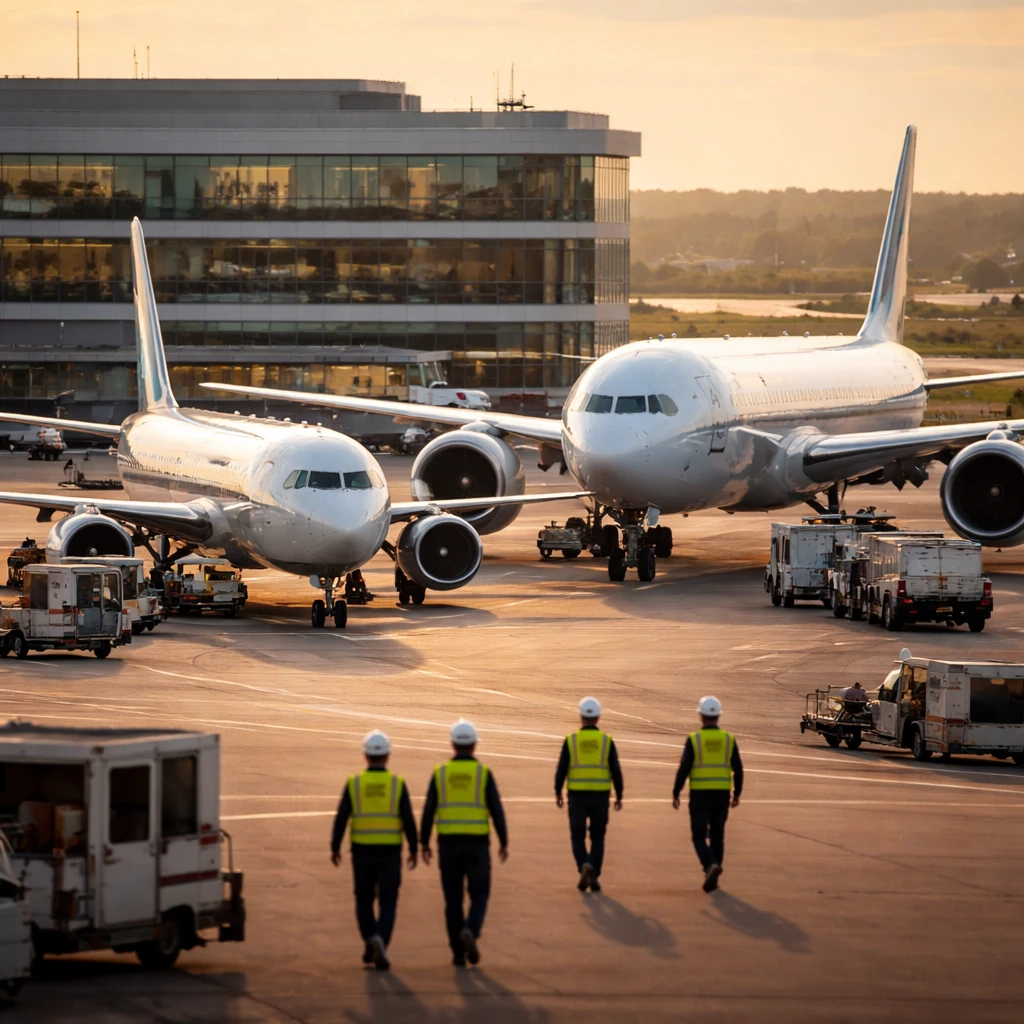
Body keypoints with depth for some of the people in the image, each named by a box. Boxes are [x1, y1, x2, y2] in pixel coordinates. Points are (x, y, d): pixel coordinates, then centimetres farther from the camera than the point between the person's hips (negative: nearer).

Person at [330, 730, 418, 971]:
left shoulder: (354, 784, -4)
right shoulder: (398, 784, -5)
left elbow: (341, 818, -8)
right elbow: (408, 820, -7)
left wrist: (335, 848, 3)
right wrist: (413, 849, 5)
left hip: (362, 851, 1)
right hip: (389, 853, -1)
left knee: (364, 900, 20)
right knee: (387, 904, 1)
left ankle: (370, 942, 12)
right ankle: (380, 943, -20)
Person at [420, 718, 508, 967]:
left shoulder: (440, 773, 0)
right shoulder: (483, 773, -4)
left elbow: (428, 811, -2)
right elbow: (496, 810, -7)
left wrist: (424, 844, 6)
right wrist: (504, 843, 3)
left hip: (449, 844, 2)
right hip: (476, 844, -2)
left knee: (453, 900, 11)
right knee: (478, 897, 7)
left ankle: (458, 953, 10)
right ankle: (470, 932, -23)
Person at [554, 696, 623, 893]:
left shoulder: (571, 740, -5)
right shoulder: (607, 741, -4)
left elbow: (561, 770, -6)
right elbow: (616, 772, -5)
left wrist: (558, 793, 8)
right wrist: (619, 797, 5)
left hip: (577, 796, -1)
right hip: (599, 798, 1)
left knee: (578, 838, 8)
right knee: (597, 838, 15)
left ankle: (585, 867, -18)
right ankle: (594, 878, 10)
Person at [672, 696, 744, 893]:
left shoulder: (694, 740, -8)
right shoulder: (729, 740, 0)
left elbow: (684, 769, -12)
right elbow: (738, 769, 1)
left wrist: (675, 794, -5)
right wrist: (737, 794, 13)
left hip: (699, 795, -3)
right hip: (721, 795, 3)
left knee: (699, 836, 1)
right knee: (717, 836, 14)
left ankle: (710, 866, -25)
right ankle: (712, 878, 14)